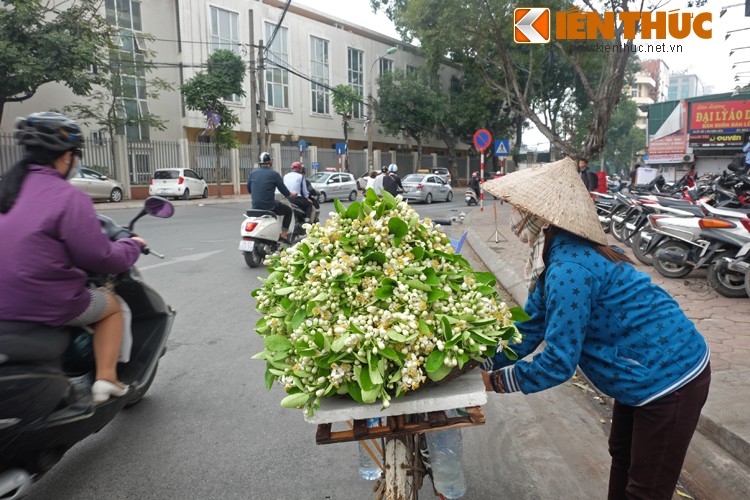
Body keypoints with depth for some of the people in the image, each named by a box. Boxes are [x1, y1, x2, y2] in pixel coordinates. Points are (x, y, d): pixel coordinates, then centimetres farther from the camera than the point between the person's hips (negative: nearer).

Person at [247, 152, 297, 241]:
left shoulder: (252, 174, 4)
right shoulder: (274, 174, -9)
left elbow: (249, 190, 16)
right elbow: (286, 193, -6)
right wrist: (293, 194, 16)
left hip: (255, 207, 5)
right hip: (270, 206, -5)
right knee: (288, 210, 19)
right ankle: (284, 234, 12)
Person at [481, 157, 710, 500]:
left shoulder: (568, 269, -32)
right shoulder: (555, 255, -1)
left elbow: (558, 362, -28)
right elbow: (530, 328, 4)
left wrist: (498, 380, -15)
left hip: (670, 376, -10)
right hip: (645, 374, 10)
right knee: (622, 455, 28)